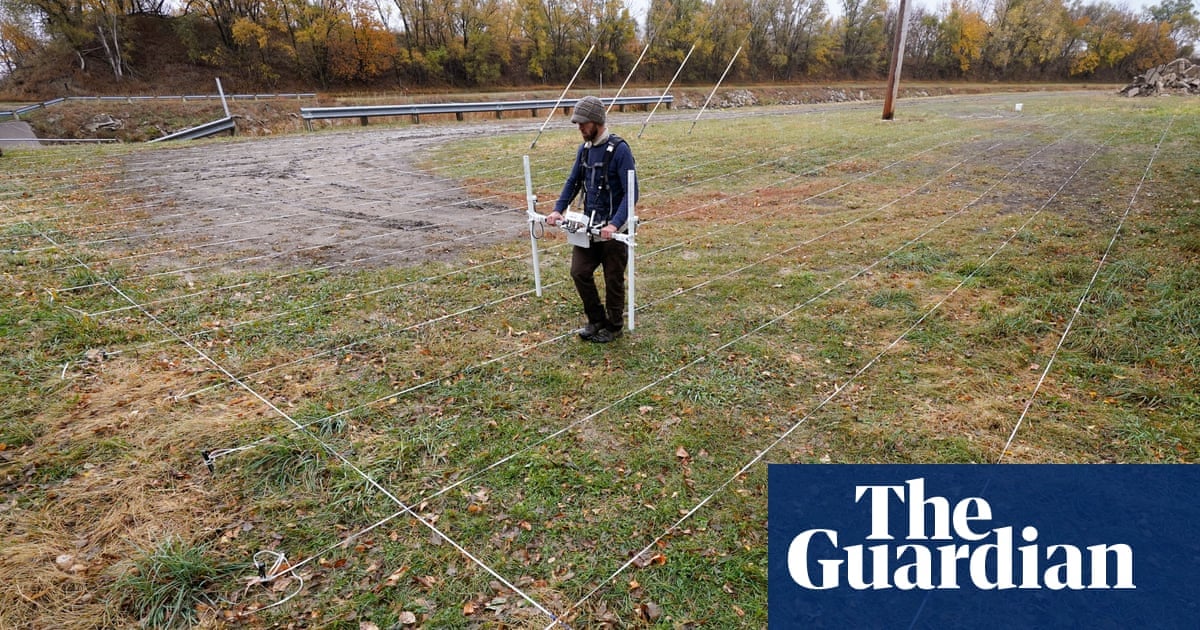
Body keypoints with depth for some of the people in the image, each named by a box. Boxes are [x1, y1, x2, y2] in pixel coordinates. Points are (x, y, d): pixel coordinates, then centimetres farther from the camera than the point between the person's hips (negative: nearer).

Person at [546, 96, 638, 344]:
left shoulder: (619, 149, -16)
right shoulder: (584, 149, 6)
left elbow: (631, 192, -21)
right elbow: (573, 182, 15)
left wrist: (615, 224, -30)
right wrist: (558, 209, 1)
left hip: (613, 229, -6)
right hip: (589, 224, 7)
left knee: (613, 279, 6)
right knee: (579, 272, 5)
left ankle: (614, 326, 25)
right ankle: (596, 320, 24)